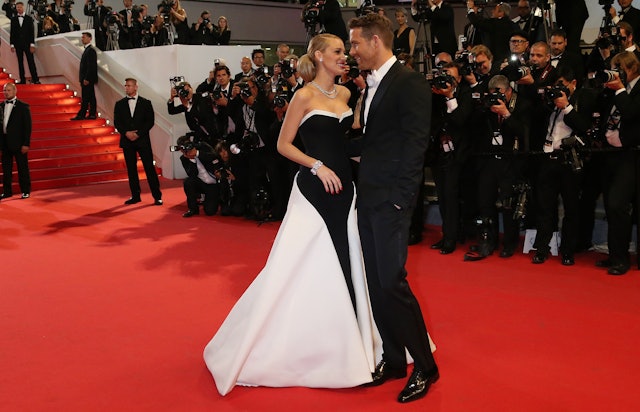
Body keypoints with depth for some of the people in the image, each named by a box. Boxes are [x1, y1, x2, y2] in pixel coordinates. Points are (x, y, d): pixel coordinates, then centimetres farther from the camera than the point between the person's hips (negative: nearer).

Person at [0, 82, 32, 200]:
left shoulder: (23, 107, -3)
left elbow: (27, 126, -6)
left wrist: (26, 144, -12)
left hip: (18, 143, -4)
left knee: (22, 168, 2)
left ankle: (26, 191, 11)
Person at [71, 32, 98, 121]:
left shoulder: (91, 50, -13)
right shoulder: (87, 50, 18)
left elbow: (91, 66, -19)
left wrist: (86, 79, -21)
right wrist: (82, 79, 17)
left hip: (88, 79, -10)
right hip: (86, 78, 10)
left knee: (86, 98, -8)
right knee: (91, 97, 9)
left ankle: (81, 115, -7)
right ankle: (92, 114, 12)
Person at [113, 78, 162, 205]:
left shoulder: (146, 103, 4)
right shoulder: (119, 104, 9)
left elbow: (150, 121, -2)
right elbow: (117, 122, 6)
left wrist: (138, 133, -11)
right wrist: (126, 133, -11)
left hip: (142, 140, -3)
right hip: (127, 140, 3)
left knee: (149, 168, -4)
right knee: (131, 169, 5)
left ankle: (157, 196, 0)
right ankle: (135, 196, 12)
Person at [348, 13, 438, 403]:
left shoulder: (409, 81, -10)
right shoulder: (373, 84, 16)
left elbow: (415, 143, -16)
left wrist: (399, 196, -19)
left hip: (391, 199, -9)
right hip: (368, 196, 9)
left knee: (392, 282, -7)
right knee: (376, 282, 11)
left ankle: (425, 366, 9)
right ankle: (393, 359, 24)